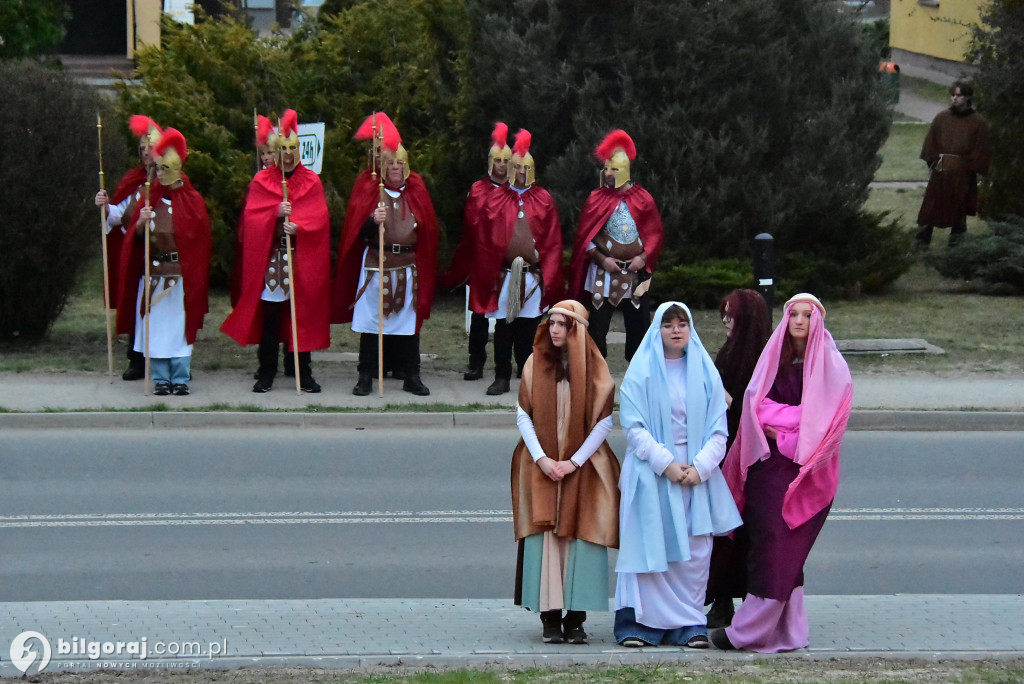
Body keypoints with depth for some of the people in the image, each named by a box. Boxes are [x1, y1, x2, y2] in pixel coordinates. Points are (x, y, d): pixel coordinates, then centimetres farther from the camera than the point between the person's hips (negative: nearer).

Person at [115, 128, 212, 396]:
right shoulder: (151, 197, 7)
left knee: (179, 324, -1)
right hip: (152, 272, 2)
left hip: (180, 273, -2)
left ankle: (180, 378, 5)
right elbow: (136, 234, 5)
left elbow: (198, 237, 1)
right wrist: (142, 223, -15)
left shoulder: (192, 200, 1)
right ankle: (160, 378, 8)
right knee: (155, 325, 1)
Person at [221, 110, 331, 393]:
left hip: (302, 257, 0)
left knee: (302, 313, 1)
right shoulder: (262, 181, 7)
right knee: (269, 315, 0)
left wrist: (299, 226, -21)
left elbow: (318, 218, -3)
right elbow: (251, 216, -3)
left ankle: (304, 372, 8)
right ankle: (266, 372, 5)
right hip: (269, 256, 0)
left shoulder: (311, 182, 7)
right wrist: (276, 213, -18)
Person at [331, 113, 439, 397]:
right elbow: (356, 231, -4)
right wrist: (373, 221, -23)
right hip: (375, 265, -2)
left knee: (408, 321, 4)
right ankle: (365, 377, 5)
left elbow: (428, 230, 14)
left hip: (407, 266, 2)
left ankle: (411, 377, 11)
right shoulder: (368, 190, 2)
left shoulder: (416, 191, 9)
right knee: (371, 321, -1)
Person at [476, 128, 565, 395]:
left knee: (529, 327, 4)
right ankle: (502, 378, 9)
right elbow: (485, 243, 4)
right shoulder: (495, 200, 4)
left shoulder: (544, 201, 6)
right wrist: (488, 277, -1)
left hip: (533, 275, 0)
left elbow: (553, 243, 5)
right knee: (503, 328, 2)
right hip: (503, 274, 0)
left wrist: (547, 277, 0)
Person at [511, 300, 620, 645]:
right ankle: (550, 617, -2)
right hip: (541, 466, 1)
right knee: (545, 535, -4)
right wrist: (541, 459, -8)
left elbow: (604, 421, -2)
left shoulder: (594, 369, 0)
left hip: (583, 467, -1)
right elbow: (523, 415, 3)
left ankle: (575, 617, 0)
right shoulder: (535, 365, 4)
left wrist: (574, 462, -9)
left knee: (580, 538, -4)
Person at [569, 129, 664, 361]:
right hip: (603, 273, -1)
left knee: (639, 326, 5)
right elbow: (584, 237, 2)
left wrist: (643, 257, -9)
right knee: (597, 326, -2)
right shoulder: (596, 199, 2)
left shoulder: (642, 198, 2)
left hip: (635, 273, 1)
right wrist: (601, 259, -10)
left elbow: (655, 232, 4)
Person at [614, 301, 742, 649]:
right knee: (649, 546, -4)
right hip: (651, 473, -2)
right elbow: (634, 427, -5)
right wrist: (665, 463, -14)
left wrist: (700, 466, -9)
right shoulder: (641, 372, 1)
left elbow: (718, 429, 6)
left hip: (696, 473, 2)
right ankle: (642, 623, 0)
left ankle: (689, 623, 6)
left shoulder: (705, 372, 8)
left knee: (695, 551, 0)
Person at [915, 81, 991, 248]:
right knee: (930, 209, 1)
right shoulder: (941, 118, 3)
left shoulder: (978, 122, -2)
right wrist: (935, 161, -2)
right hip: (940, 172, 1)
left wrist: (968, 165, -7)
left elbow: (981, 150, -1)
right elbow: (930, 144, 8)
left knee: (958, 210, 7)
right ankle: (921, 243, 7)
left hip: (962, 175, -1)